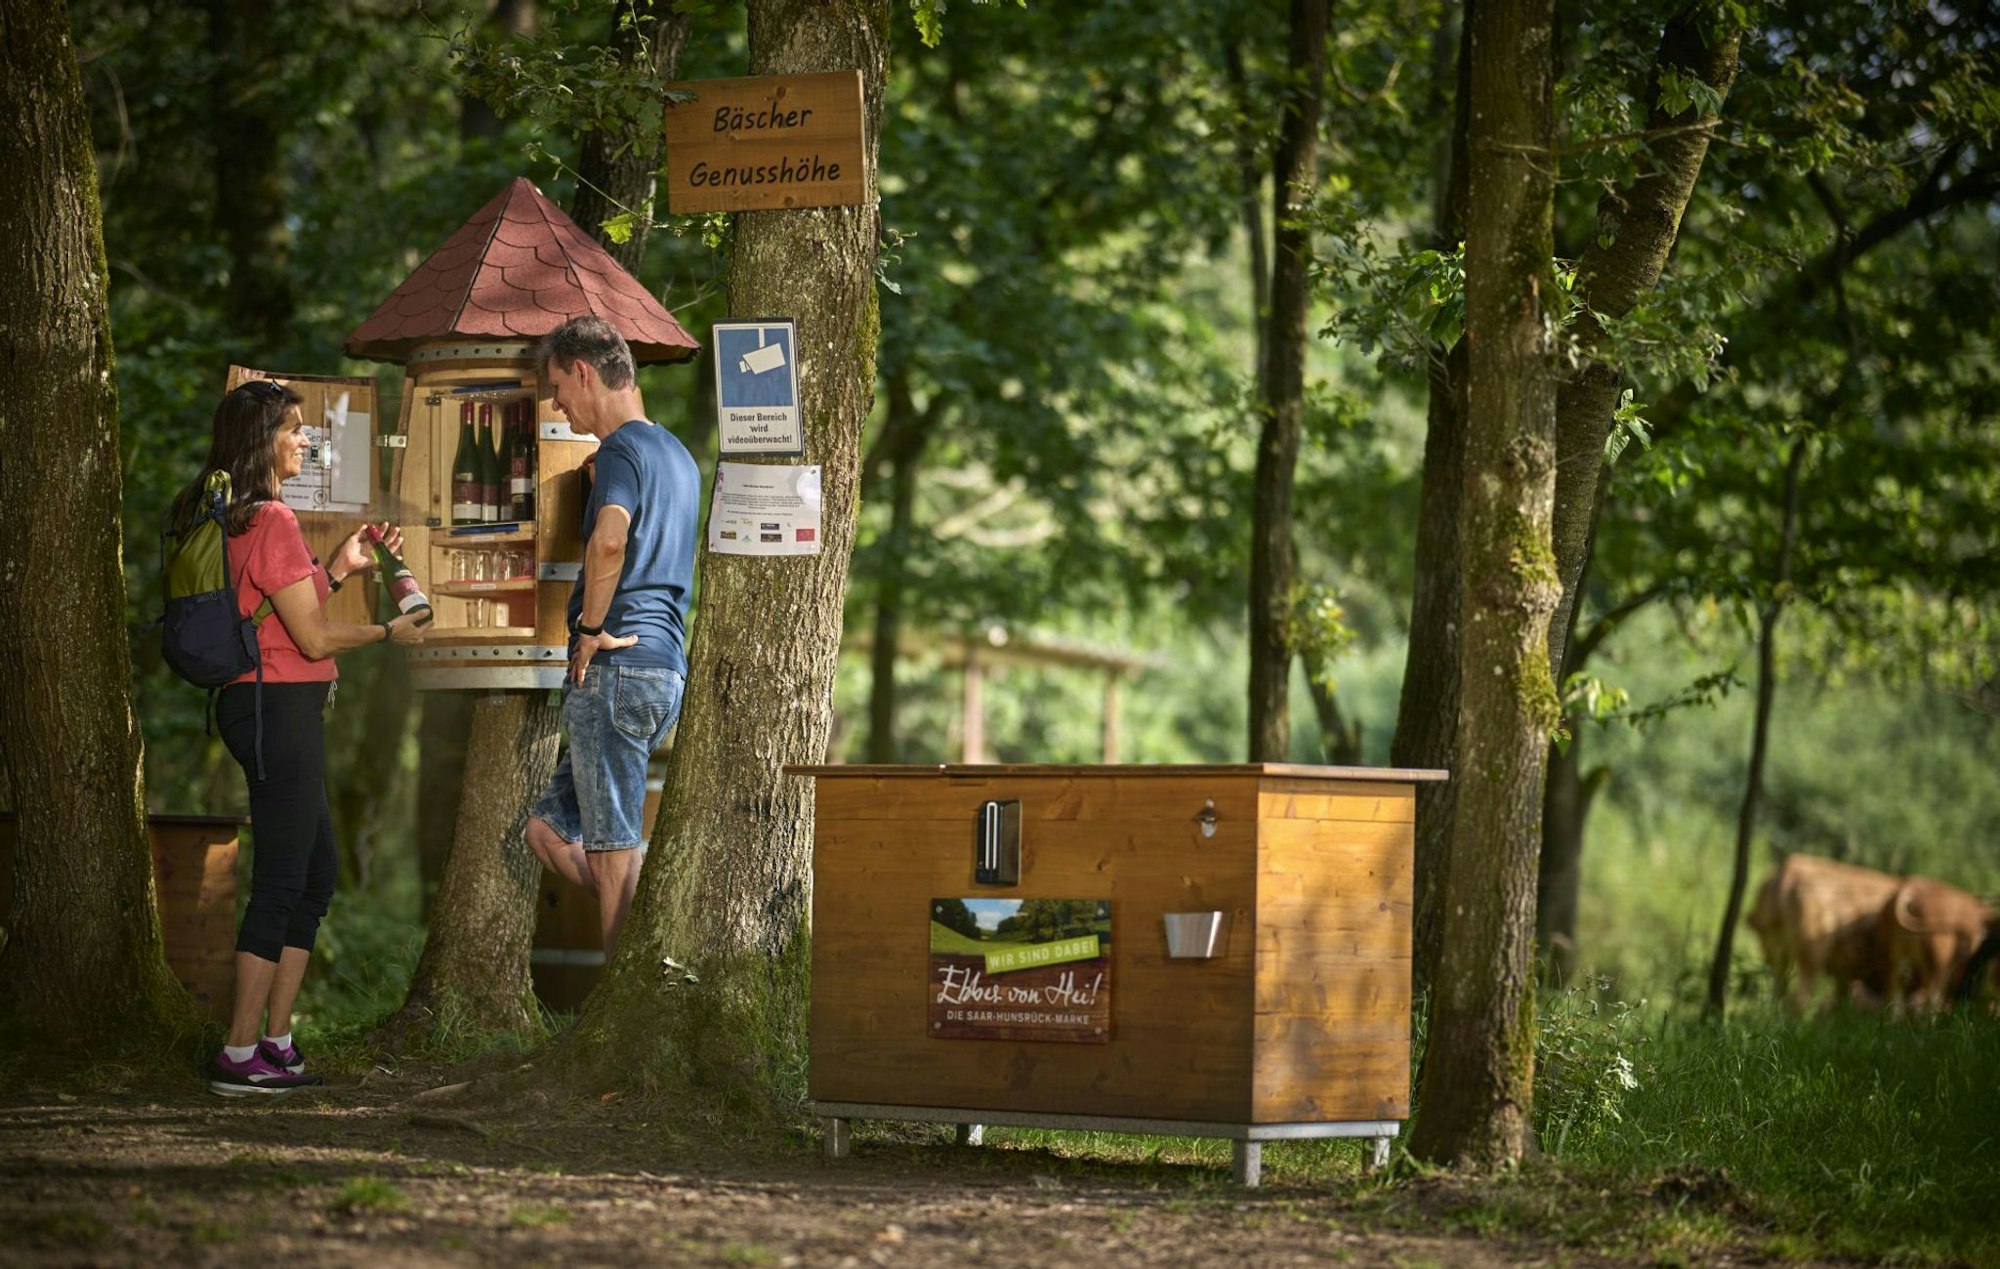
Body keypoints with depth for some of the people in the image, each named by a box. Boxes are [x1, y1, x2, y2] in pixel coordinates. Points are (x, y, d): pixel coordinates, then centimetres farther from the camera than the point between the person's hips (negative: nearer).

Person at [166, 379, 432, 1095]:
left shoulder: (225, 519, 14)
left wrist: (340, 568, 15)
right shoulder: (271, 521, -16)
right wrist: (389, 632, -1)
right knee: (282, 881, -6)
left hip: (261, 707, 10)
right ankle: (240, 1056, -3)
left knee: (316, 874, 15)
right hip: (279, 708, -10)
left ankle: (275, 1042, 17)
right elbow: (313, 639, -16)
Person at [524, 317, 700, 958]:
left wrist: (590, 629, -19)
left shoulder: (622, 448, -11)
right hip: (667, 667, 9)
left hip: (615, 666, -9)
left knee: (613, 846, -5)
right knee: (550, 825, 14)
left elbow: (609, 540, -29)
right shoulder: (677, 454, 20)